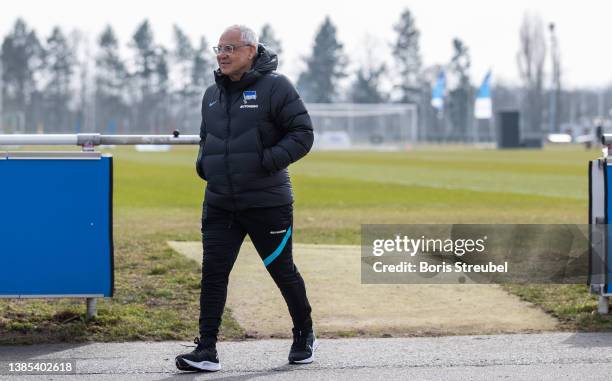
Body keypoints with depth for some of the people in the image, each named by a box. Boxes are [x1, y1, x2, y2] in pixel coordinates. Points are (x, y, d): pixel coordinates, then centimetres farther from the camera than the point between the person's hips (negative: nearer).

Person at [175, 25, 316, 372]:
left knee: (282, 270, 9)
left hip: (267, 203, -5)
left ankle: (305, 337, 29)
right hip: (219, 204, 5)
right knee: (213, 272, -4)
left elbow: (303, 134, -10)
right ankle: (206, 350, -3)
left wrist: (271, 160, -21)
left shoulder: (275, 87, -8)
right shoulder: (213, 95, 12)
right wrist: (203, 162, 7)